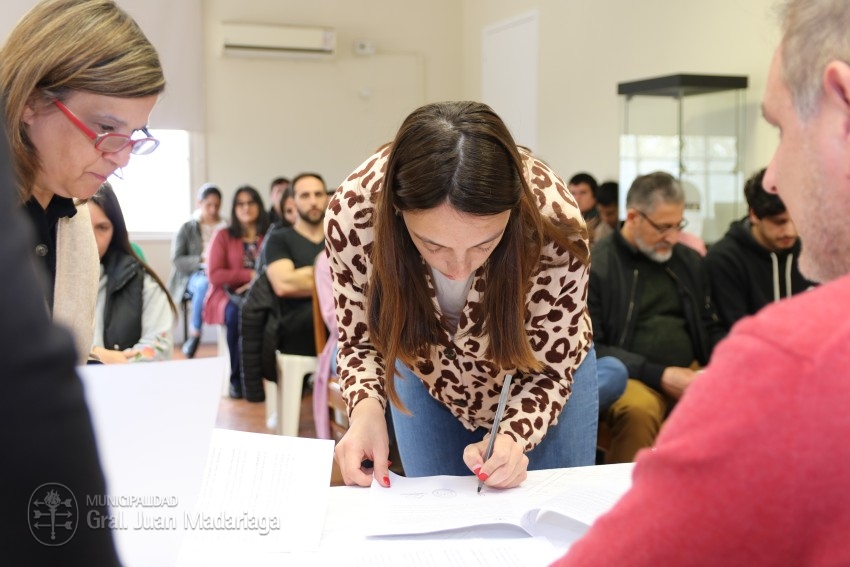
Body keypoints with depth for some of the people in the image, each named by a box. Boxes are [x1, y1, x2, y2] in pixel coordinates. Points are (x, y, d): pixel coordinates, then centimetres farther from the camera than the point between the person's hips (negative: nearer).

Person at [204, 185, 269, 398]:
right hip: (228, 295, 0)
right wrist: (250, 275, -10)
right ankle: (237, 377, -21)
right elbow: (214, 275, -3)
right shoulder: (223, 236, 6)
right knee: (237, 313, -36)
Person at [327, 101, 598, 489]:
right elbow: (361, 341, -17)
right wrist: (366, 407, -37)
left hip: (533, 378, 0)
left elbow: (549, 370, -23)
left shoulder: (552, 225, -38)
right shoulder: (352, 214, -35)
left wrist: (511, 437, -42)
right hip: (428, 377, 1)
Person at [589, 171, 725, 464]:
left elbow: (711, 330, 24)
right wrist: (658, 375, -15)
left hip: (691, 375, 5)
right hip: (631, 379, -5)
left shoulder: (689, 261, 18)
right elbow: (590, 348, -6)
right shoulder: (595, 265, -1)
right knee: (638, 408, -38)